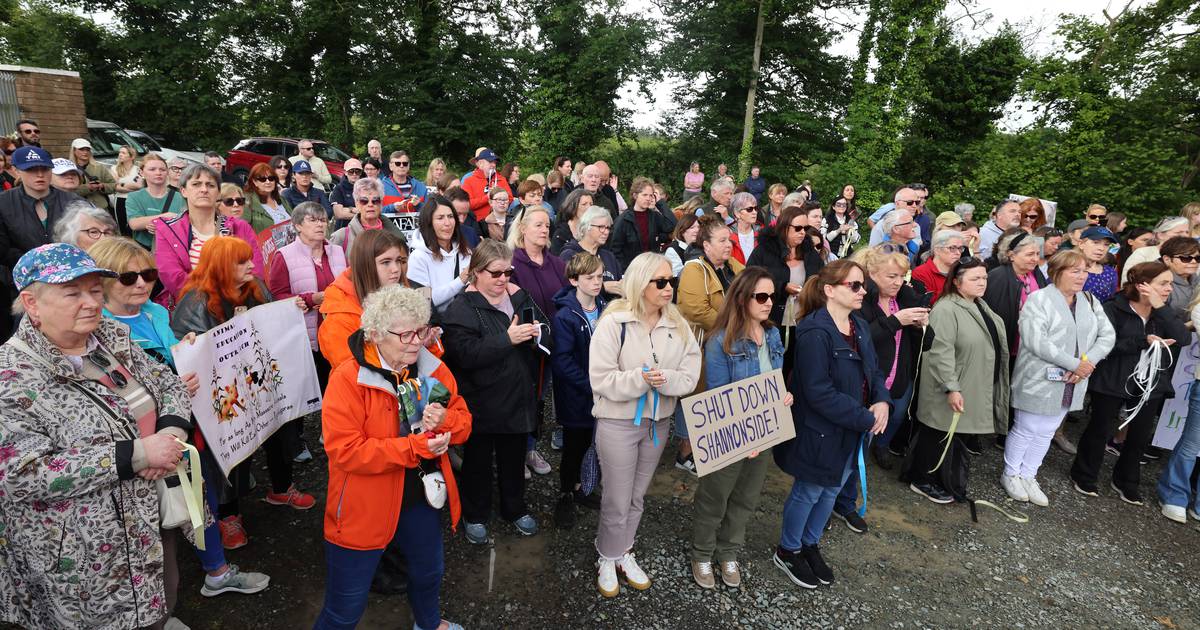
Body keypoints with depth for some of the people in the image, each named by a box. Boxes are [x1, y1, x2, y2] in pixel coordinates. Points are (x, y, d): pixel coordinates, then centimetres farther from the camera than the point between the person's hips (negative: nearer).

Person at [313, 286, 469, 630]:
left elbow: (463, 421, 1)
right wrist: (416, 447, -29)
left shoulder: (433, 368, -4)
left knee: (429, 572, 30)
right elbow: (344, 451, -26)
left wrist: (444, 420, -22)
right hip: (364, 509, -5)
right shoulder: (348, 378, -22)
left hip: (422, 498, 6)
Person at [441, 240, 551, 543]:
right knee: (478, 460, 14)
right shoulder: (461, 308, -12)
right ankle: (475, 515, 34)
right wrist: (507, 339, -29)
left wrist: (538, 335, -15)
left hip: (519, 398, 5)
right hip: (481, 402, -4)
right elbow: (465, 353, -25)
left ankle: (515, 508, 41)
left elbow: (546, 343, 8)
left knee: (514, 458, 20)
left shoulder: (520, 297, 4)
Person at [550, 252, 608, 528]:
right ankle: (566, 495, 31)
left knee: (588, 442, 19)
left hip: (602, 393, 5)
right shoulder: (564, 317, -18)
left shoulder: (606, 309, 0)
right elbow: (562, 361, -20)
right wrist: (591, 385, -23)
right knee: (574, 446, 10)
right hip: (576, 396, -5)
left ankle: (578, 486, 40)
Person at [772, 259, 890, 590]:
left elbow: (873, 371, 11)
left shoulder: (859, 326, 4)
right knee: (808, 493, 10)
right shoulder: (815, 333, -24)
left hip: (851, 432, 8)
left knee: (831, 490, 21)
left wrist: (882, 401, -10)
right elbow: (819, 393, -27)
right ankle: (788, 551, 32)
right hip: (821, 433, -8)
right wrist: (867, 419, -21)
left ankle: (810, 544, 43)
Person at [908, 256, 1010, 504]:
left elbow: (993, 343, 23)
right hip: (950, 392, -9)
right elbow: (941, 353, -26)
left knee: (958, 435, 19)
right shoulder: (946, 310, -21)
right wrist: (951, 388, -27)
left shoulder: (981, 307, 11)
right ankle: (922, 481, 20)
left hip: (974, 390, 9)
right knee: (940, 436, 3)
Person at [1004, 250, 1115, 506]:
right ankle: (1010, 475, 23)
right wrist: (1074, 363, -19)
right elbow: (1034, 340, -21)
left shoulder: (1090, 302, 9)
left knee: (1046, 433, 15)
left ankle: (1028, 477, 29)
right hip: (1039, 380, -6)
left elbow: (1107, 336, 4)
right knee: (1025, 430, 5)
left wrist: (1087, 362, -14)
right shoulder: (1039, 299, -12)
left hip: (1071, 384, 6)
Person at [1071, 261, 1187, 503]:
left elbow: (1184, 337, -12)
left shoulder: (1163, 312, 5)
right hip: (1113, 381, -5)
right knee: (1100, 430, 7)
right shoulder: (1114, 308, -12)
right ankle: (1084, 475, 25)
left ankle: (1126, 481, 33)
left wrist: (1160, 307, -18)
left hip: (1150, 384, 6)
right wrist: (1144, 341, -27)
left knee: (1141, 436, 14)